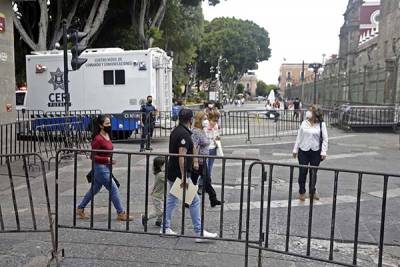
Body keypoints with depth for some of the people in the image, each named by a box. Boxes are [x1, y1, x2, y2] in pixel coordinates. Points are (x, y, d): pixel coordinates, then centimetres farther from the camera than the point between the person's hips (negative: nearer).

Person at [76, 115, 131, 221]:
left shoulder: (107, 136, 6)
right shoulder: (98, 139, -20)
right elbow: (93, 156, -19)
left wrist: (110, 160, 10)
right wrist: (107, 159, -23)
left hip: (106, 167, 9)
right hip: (101, 168, -9)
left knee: (94, 190, 20)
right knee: (114, 189, -2)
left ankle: (80, 209, 34)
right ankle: (121, 213, 10)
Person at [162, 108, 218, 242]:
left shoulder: (175, 131, 11)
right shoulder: (184, 134, -18)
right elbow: (182, 156, -24)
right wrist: (184, 177, -25)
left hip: (172, 173, 10)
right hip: (179, 174, -10)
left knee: (171, 199, 16)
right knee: (195, 201, -2)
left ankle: (165, 228, 24)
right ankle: (199, 232, 3)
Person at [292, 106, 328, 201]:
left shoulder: (321, 124, -3)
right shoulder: (304, 123, 2)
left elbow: (325, 139, -3)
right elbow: (299, 137, 7)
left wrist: (323, 152, -9)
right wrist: (295, 149, 6)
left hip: (315, 152, -1)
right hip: (303, 151, 1)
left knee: (313, 172, 11)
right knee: (303, 172, 4)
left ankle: (312, 191, 29)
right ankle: (302, 192, 19)